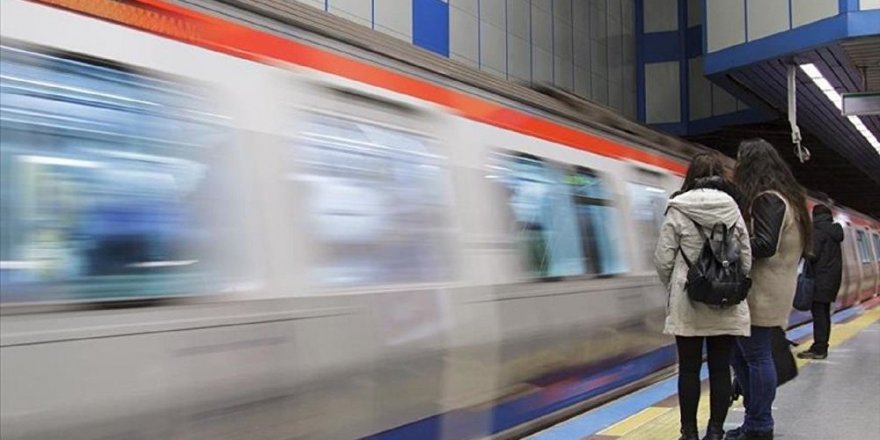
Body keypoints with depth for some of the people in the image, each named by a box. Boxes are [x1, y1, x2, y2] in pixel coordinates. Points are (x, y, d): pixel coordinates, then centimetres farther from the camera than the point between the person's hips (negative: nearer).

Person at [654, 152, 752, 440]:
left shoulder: (678, 210, -6)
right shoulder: (733, 210, 2)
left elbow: (663, 259, -7)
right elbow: (746, 260, 4)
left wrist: (672, 289, 10)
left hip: (688, 302, -2)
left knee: (689, 369, 6)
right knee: (720, 369, 9)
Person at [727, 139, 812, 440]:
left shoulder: (767, 199, -14)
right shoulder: (784, 197, 16)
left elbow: (765, 245, -24)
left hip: (760, 294, -10)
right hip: (764, 292, 10)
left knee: (757, 357, -2)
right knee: (740, 354, 14)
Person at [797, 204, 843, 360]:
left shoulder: (818, 229, -12)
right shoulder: (834, 229, 14)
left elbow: (813, 254, -17)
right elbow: (833, 255, 16)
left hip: (821, 277, -9)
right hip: (833, 276, 9)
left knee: (818, 313, -7)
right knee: (824, 313, 12)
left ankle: (818, 349, -7)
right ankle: (822, 348, 17)